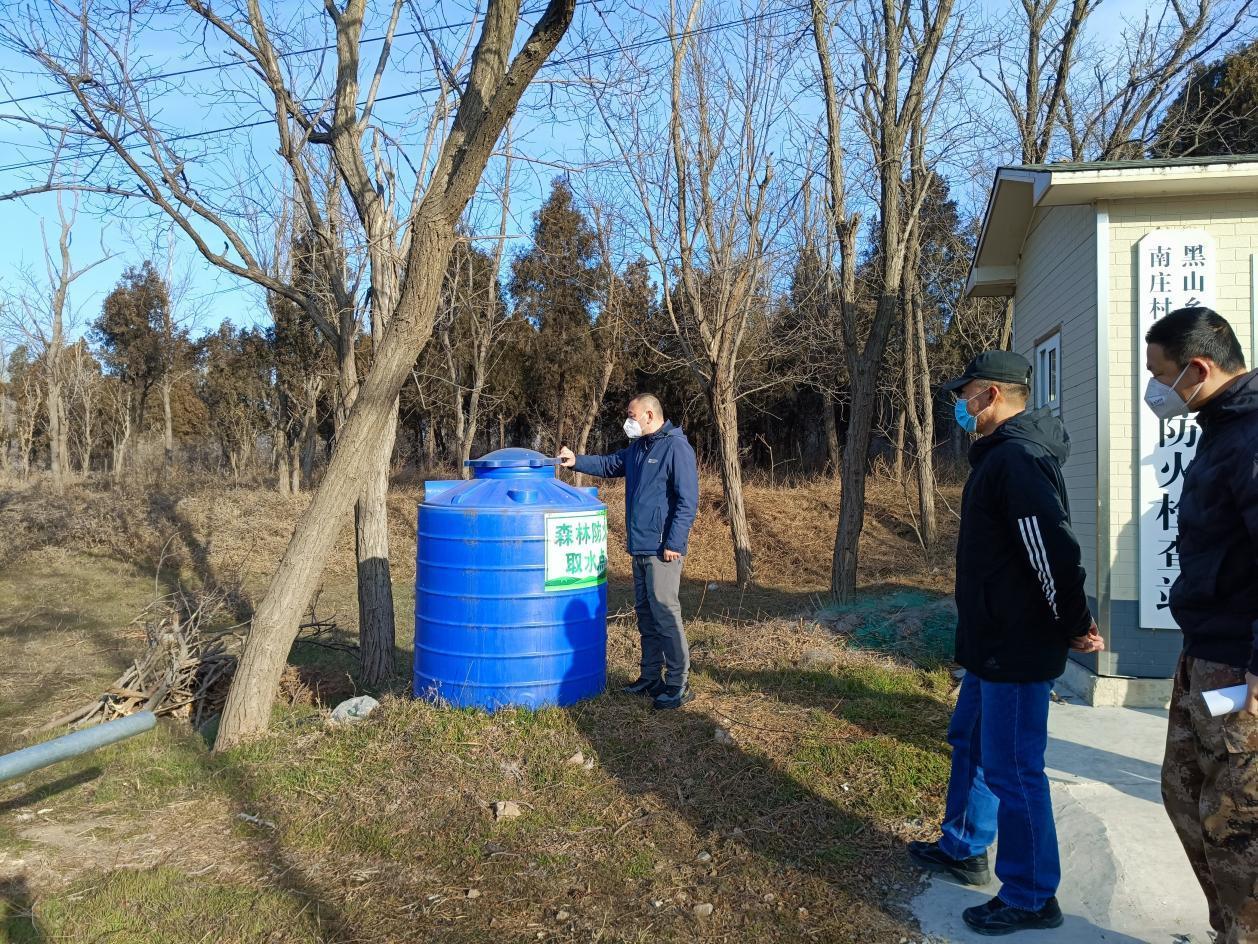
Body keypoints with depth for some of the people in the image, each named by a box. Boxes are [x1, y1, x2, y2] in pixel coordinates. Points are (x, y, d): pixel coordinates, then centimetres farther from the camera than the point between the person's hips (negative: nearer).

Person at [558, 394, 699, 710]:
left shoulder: (676, 447, -13)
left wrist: (674, 543, -20)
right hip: (640, 547, 9)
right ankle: (650, 678, 25)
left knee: (665, 614, -7)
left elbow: (688, 500, -17)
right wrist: (577, 461, 12)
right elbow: (609, 465, 28)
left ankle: (677, 685, 1)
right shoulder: (637, 448, 15)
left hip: (662, 549, -9)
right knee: (645, 614, 15)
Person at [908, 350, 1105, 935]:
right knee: (970, 741, 23)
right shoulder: (1002, 453, 11)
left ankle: (1032, 898, 18)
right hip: (994, 643, 11)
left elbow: (1054, 552, -29)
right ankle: (964, 849, 40)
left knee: (1011, 768, 1)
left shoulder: (1018, 459, -23)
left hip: (1019, 648, -11)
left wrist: (1074, 626, -18)